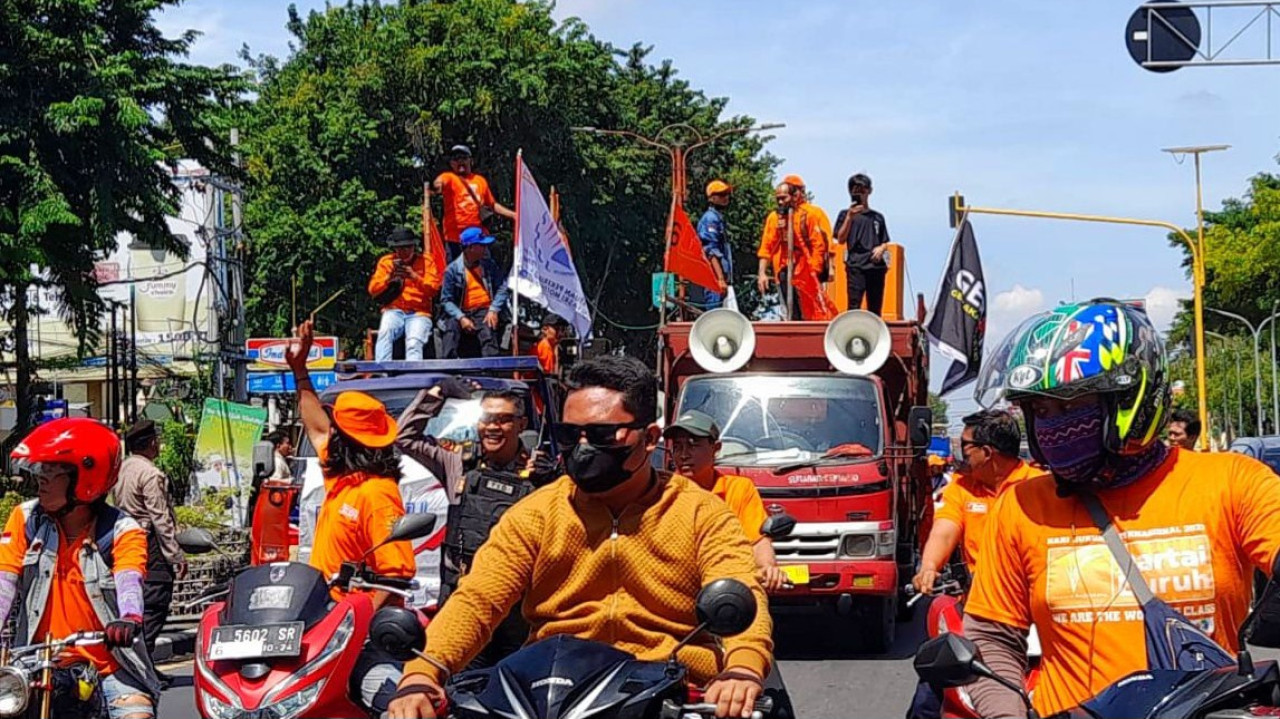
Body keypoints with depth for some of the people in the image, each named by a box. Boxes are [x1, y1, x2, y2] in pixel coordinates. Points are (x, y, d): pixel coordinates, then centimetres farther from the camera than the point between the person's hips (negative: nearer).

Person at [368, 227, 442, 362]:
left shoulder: (426, 261, 11)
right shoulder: (386, 262, 14)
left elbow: (433, 289, 0)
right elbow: (373, 290, 6)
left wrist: (414, 277, -14)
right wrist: (389, 278, -11)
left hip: (419, 313, -1)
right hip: (394, 311, 1)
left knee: (414, 343, -29)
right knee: (385, 332, -32)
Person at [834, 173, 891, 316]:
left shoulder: (877, 217, 19)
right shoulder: (846, 214, 9)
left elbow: (885, 242, 21)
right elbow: (841, 239, -3)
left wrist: (881, 248, -2)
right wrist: (850, 217, -12)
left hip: (876, 266, 4)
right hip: (856, 266, -4)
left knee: (875, 309, 4)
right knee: (854, 305, -15)